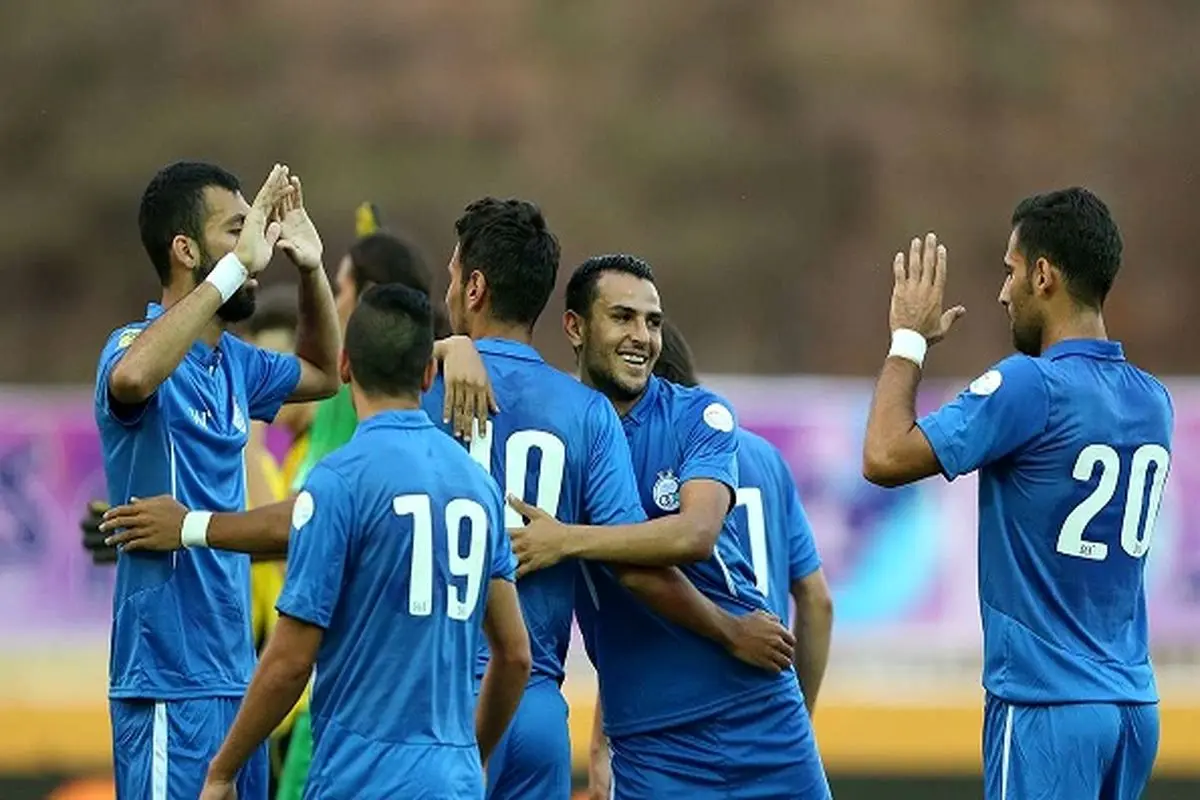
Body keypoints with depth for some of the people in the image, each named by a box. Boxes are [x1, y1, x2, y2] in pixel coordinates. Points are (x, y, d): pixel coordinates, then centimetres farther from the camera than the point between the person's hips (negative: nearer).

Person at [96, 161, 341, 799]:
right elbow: (131, 376, -38)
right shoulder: (140, 345, -12)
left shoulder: (233, 363, 13)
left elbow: (322, 375, 33)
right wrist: (237, 265, -32)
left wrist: (311, 269, 15)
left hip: (234, 675, 9)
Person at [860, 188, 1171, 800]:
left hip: (1047, 706, -8)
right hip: (1132, 705, 8)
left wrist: (908, 339, -3)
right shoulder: (1154, 403, 9)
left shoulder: (1031, 385, -14)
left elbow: (885, 458, -16)